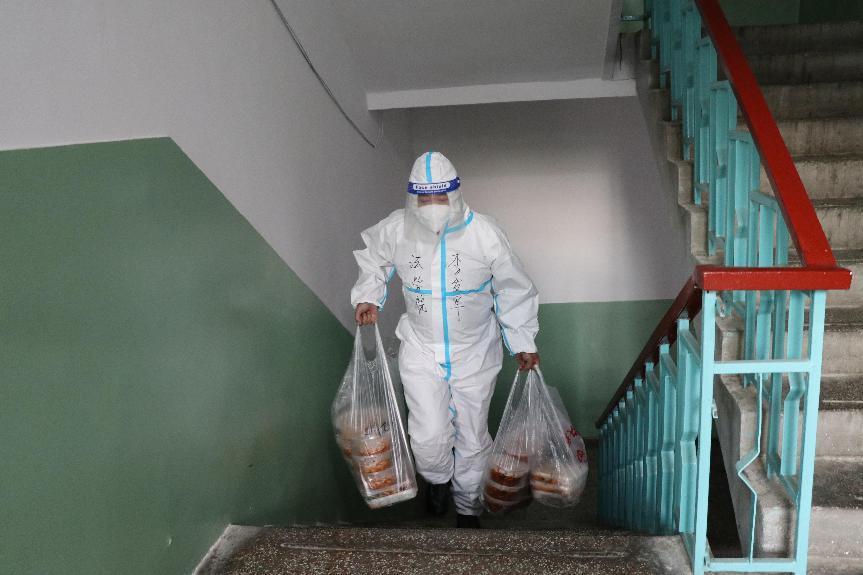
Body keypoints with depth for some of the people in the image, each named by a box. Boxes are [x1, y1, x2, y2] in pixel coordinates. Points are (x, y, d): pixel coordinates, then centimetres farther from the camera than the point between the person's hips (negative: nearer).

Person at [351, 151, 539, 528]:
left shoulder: (484, 234, -19)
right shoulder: (395, 229, -15)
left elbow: (514, 291, -5)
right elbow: (373, 260, 10)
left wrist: (524, 343, -3)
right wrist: (367, 298, -5)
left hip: (474, 352, 0)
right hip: (421, 350, 0)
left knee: (472, 436, 13)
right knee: (429, 436, -6)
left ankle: (468, 506, 43)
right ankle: (437, 478, 34)